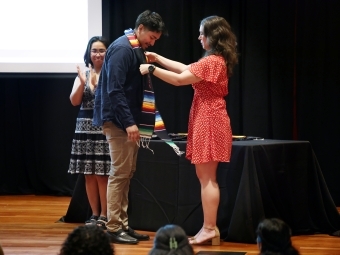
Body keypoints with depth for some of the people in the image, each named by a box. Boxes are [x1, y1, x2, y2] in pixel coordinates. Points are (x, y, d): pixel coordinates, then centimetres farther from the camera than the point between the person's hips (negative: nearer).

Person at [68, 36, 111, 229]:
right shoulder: (83, 75, 10)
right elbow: (74, 101, 1)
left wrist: (96, 84, -20)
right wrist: (83, 83, -13)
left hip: (105, 128, -5)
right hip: (85, 127, 5)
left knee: (102, 174, -5)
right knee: (89, 174, 6)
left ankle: (104, 215, 4)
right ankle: (95, 214, 14)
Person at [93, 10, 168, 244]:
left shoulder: (136, 49, 13)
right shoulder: (121, 49, -16)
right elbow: (114, 90, -21)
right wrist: (129, 122, -23)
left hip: (127, 119, 9)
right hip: (117, 120, -9)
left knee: (126, 174, 11)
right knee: (120, 173, -7)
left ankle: (122, 225, 16)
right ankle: (114, 228, -2)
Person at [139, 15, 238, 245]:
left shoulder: (212, 61, -16)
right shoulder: (216, 60, 16)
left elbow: (179, 79, -19)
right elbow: (186, 69, 22)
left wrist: (150, 69, -11)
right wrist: (159, 59, 23)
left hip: (209, 122, -10)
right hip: (207, 122, 10)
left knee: (207, 178, -8)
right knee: (206, 177, 11)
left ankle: (209, 229, -6)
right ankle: (210, 229, 12)